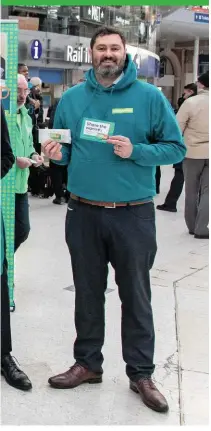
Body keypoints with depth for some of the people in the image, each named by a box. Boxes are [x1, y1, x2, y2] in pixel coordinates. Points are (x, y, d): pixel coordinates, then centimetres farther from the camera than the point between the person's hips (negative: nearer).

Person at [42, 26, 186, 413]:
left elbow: (176, 148, -2)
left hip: (133, 215, -2)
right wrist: (58, 154, -7)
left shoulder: (149, 96, -3)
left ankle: (141, 373, 20)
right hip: (84, 214, 3)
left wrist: (135, 152, -18)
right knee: (87, 293, 14)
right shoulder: (71, 98, 6)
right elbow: (63, 147, 16)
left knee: (136, 296, 7)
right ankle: (87, 363, 30)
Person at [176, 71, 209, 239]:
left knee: (192, 190, 12)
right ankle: (201, 228, -1)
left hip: (192, 152, -1)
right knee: (206, 190, 6)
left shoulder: (190, 102, -13)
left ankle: (192, 226, 19)